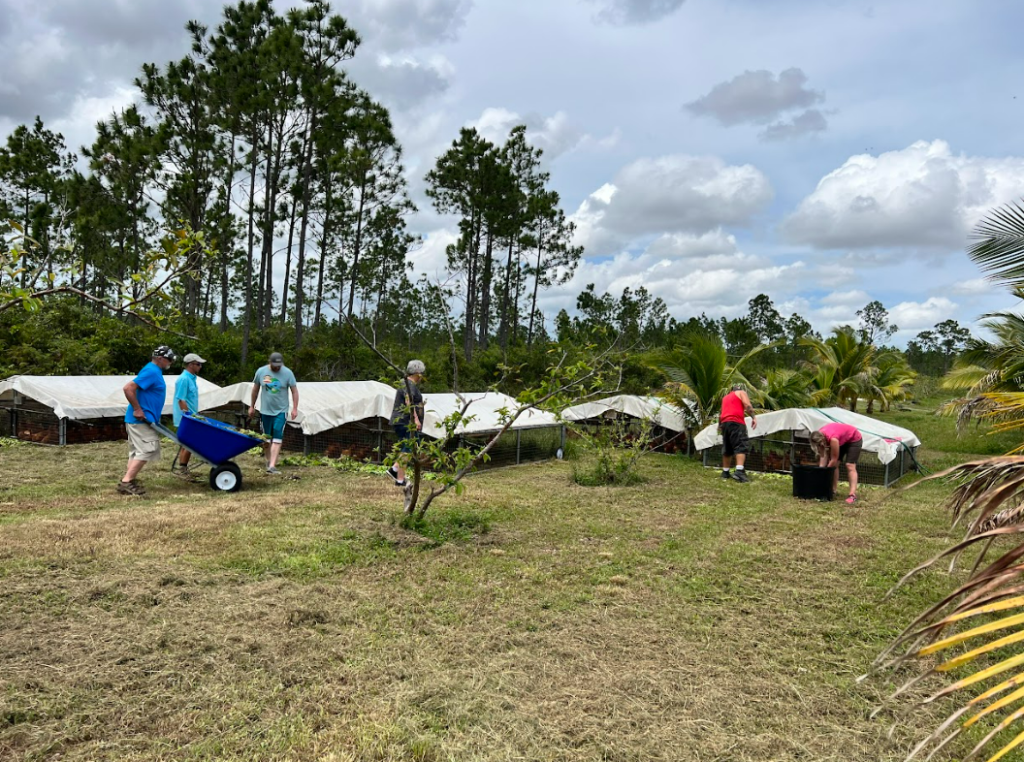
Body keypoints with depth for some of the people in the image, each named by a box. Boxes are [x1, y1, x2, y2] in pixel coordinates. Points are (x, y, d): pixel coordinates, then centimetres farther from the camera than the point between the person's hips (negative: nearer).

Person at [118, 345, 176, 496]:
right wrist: (137, 410, -22)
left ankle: (129, 481, 17)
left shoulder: (154, 371, 15)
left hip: (142, 420, 11)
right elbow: (128, 388, -25)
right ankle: (126, 482, -12)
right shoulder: (151, 371, -17)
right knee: (147, 450, -12)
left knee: (136, 451, 13)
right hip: (141, 420, -11)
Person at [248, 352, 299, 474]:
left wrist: (295, 408, -11)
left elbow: (294, 391, -4)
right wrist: (252, 406, 14)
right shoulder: (261, 371, -2)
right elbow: (255, 389, 10)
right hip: (265, 410, 3)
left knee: (277, 438, -11)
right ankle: (269, 459, 33)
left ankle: (272, 466, -14)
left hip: (281, 410, -2)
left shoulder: (287, 373, -8)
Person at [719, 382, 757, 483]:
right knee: (741, 446, -15)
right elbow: (747, 405, -5)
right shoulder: (741, 392, 13)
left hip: (724, 423, 7)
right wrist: (753, 417, -8)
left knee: (727, 448, 13)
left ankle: (725, 472, 12)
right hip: (736, 422, -7)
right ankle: (739, 471, -31)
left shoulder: (725, 397, 31)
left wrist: (720, 425, 40)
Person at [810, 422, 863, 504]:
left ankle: (852, 494, -26)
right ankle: (833, 489, 4)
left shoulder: (832, 438, -41)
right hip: (843, 440, 7)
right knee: (834, 464, -1)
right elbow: (823, 456, -14)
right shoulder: (819, 436, -20)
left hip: (854, 439, -7)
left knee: (850, 465, -19)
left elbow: (834, 459, -31)